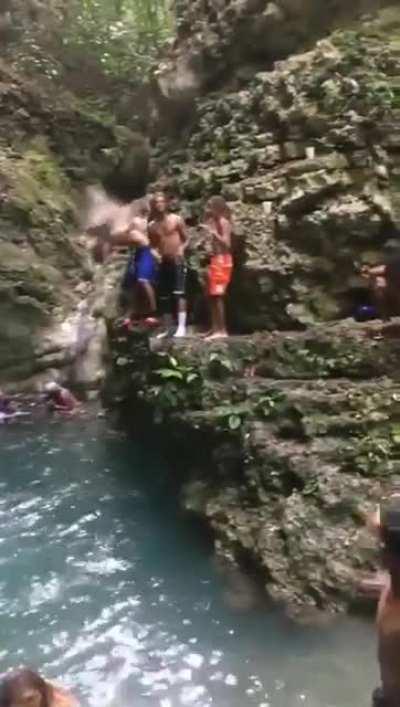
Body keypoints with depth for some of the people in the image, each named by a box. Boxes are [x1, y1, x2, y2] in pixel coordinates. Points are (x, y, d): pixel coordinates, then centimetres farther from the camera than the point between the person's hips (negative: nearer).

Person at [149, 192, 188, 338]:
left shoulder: (177, 220, 1)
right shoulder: (152, 226, 10)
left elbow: (186, 239, 3)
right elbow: (153, 245, 15)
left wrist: (181, 249, -16)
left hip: (178, 261, -4)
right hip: (163, 263, 5)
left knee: (179, 293, -16)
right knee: (164, 297, 7)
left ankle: (181, 327, -19)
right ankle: (166, 329, 16)